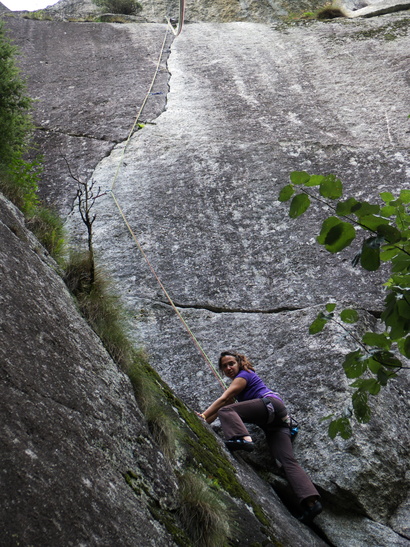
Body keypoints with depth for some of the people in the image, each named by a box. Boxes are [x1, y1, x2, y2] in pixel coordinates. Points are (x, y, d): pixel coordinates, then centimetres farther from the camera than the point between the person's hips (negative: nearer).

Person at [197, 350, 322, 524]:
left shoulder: (244, 375, 8)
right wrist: (204, 423, 26)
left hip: (271, 404, -9)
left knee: (226, 410, -19)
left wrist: (203, 416, -3)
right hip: (276, 421, 9)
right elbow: (225, 404, 34)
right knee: (288, 461, -9)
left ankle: (243, 439, -45)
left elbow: (223, 400, -1)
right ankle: (311, 501, -24)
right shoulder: (237, 385, 34)